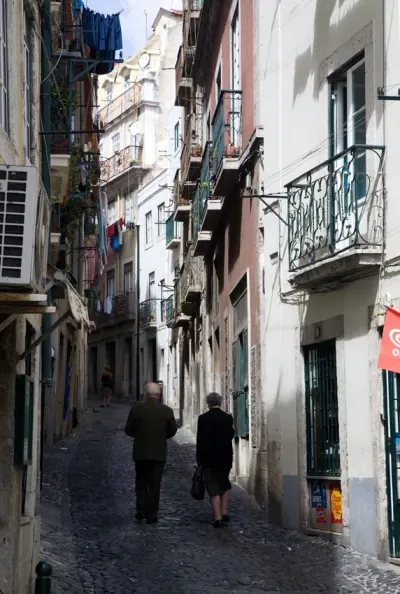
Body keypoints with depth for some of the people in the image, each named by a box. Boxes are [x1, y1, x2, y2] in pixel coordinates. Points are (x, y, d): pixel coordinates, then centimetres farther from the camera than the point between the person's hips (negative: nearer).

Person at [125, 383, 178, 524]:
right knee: (154, 485, 7)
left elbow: (128, 430, -2)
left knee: (141, 483, 16)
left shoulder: (136, 409, -10)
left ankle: (141, 511, 10)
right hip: (159, 453, 0)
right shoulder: (167, 411, -8)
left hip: (140, 453, 0)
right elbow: (173, 430, 4)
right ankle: (152, 515, 9)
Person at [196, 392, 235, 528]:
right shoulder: (227, 418, -4)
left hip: (208, 458, -3)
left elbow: (200, 440, -8)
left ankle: (218, 518, -5)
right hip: (225, 457, 3)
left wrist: (199, 459, -2)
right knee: (223, 485, 22)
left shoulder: (203, 418, -11)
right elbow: (231, 436, 4)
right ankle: (224, 513, 21)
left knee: (213, 488, 1)